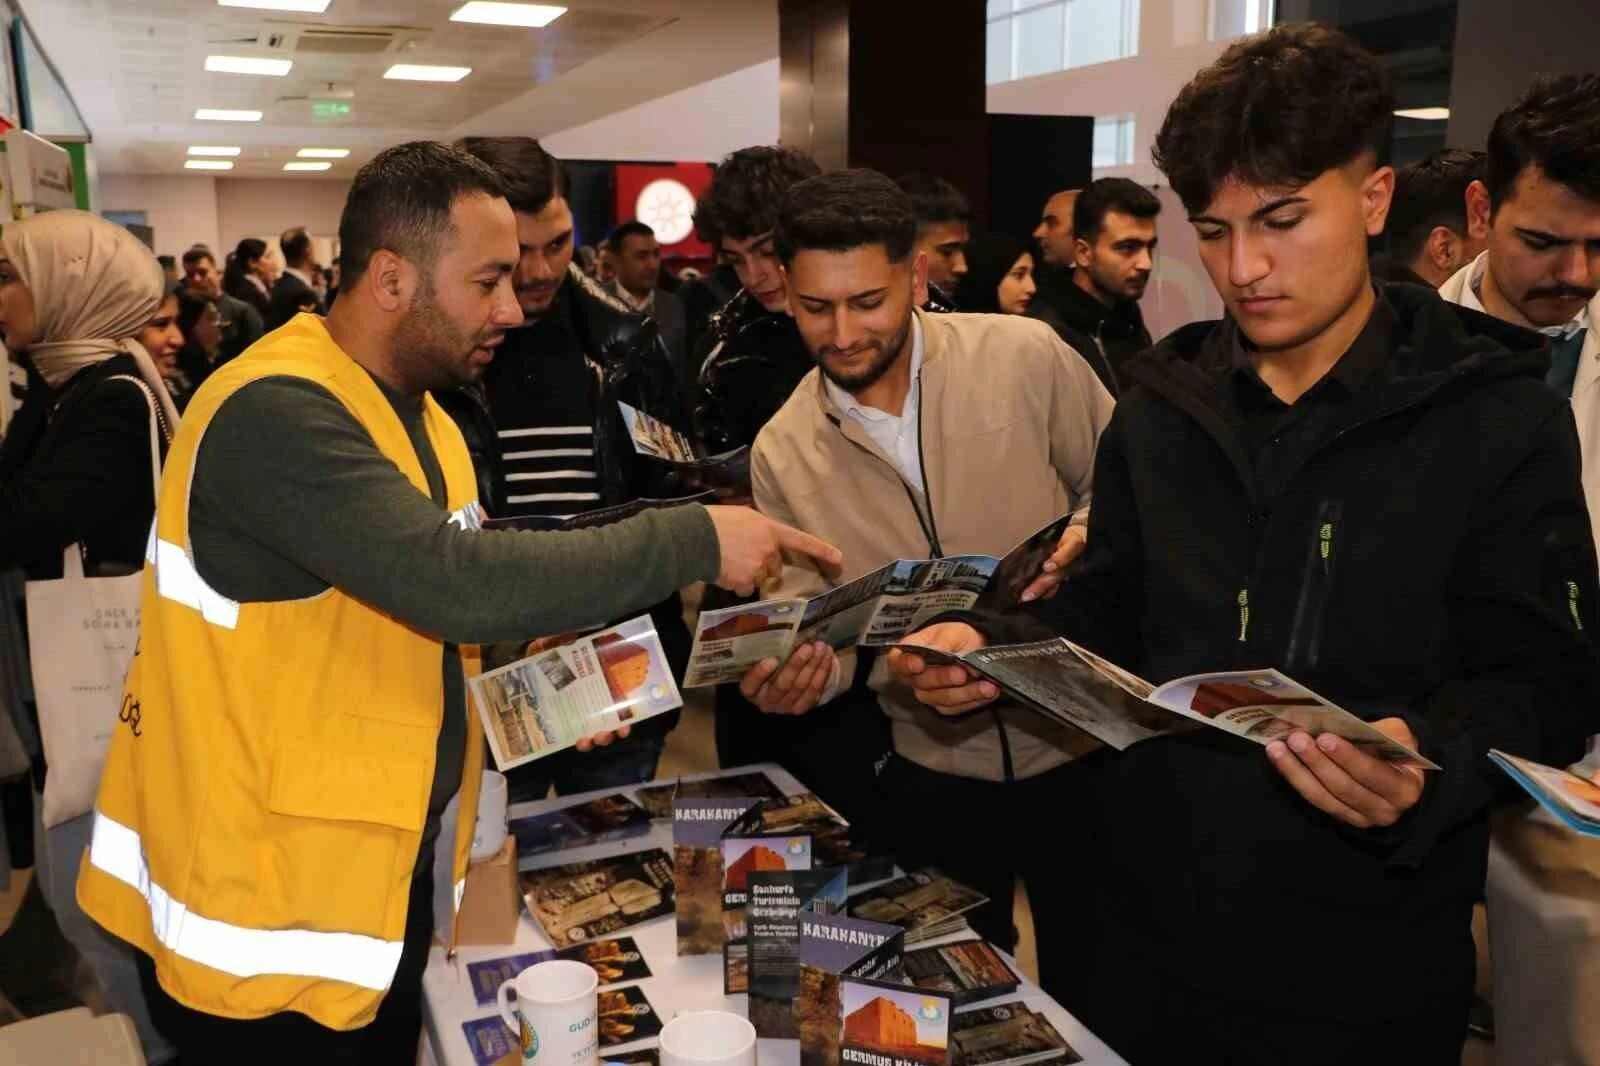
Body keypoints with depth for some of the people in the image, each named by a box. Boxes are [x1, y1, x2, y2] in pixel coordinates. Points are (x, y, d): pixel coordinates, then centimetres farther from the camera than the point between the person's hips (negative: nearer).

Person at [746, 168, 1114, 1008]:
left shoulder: (1027, 359, -12)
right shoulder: (781, 452, -5)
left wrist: (1085, 540, -23)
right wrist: (803, 668, -25)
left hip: (1079, 741, -1)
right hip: (932, 768, 2)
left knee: (1093, 989, 18)